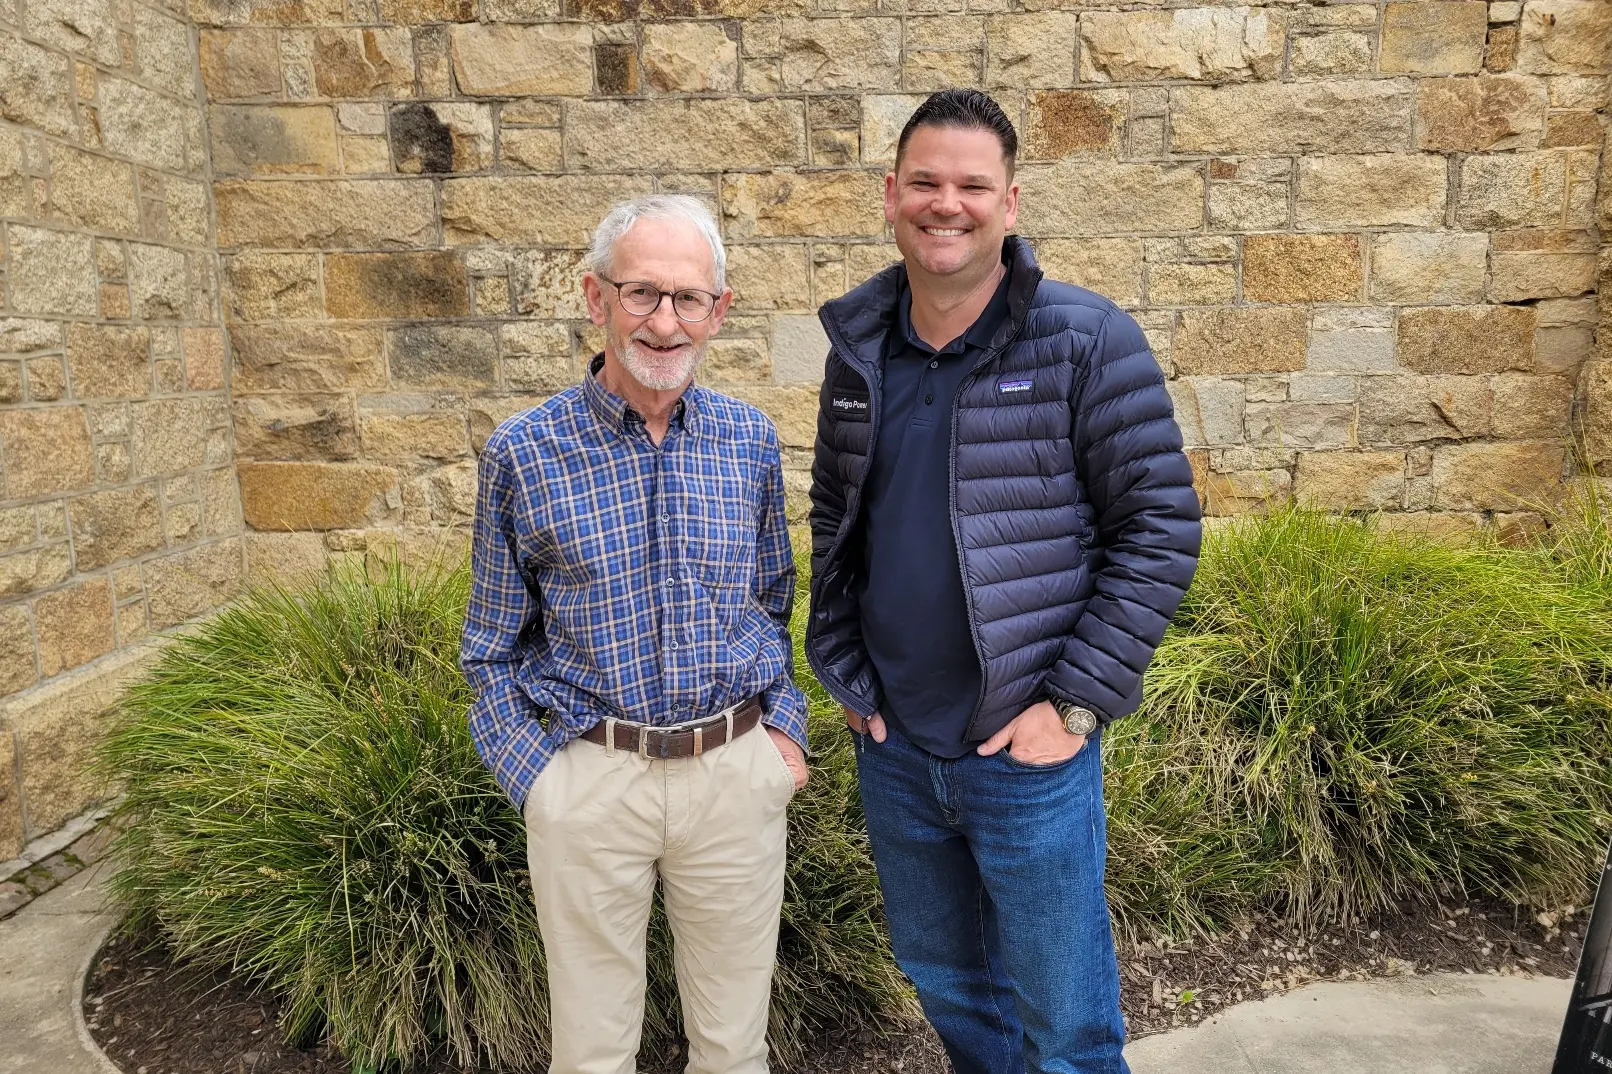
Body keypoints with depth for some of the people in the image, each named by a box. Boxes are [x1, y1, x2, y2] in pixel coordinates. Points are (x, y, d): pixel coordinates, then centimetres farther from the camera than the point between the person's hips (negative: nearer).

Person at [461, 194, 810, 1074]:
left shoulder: (749, 440, 0)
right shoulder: (523, 455, -7)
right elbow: (491, 646, 2)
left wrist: (784, 724, 1)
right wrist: (535, 778, -5)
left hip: (738, 771, 2)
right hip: (588, 775, -2)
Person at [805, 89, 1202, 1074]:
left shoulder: (1087, 343, -12)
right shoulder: (859, 345, 3)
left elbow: (1161, 528, -11)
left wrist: (1076, 702, -15)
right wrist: (841, 669, 6)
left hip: (1028, 749, -4)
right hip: (892, 746, 5)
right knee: (943, 982, 26)